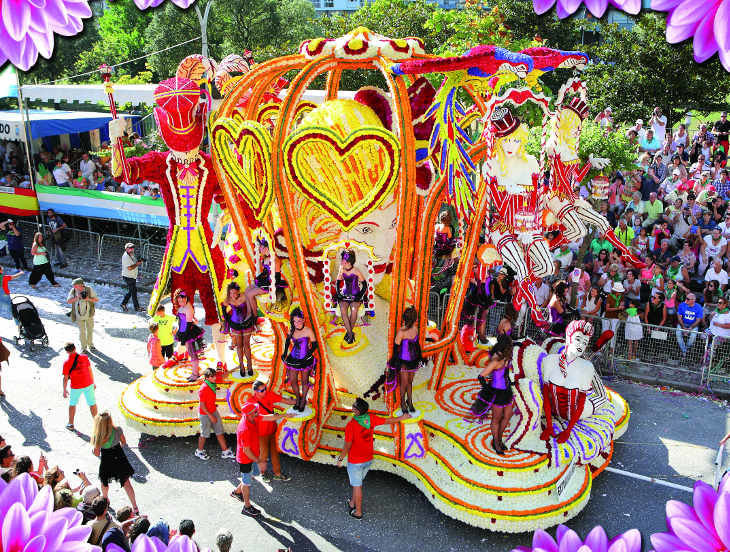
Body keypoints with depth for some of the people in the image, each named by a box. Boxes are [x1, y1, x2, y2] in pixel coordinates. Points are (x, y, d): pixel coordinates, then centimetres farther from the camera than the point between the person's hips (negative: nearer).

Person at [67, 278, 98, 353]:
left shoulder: (89, 289, -11)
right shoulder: (73, 291, -8)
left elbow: (97, 299, -9)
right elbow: (68, 301, -14)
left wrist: (89, 299, -27)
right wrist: (76, 298, -29)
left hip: (89, 314, 0)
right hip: (79, 315, 0)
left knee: (90, 329, 15)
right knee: (82, 331, 3)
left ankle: (90, 344, 36)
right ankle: (83, 348, 16)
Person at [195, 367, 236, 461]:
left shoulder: (212, 385, -1)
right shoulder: (203, 389, -26)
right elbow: (202, 405, -22)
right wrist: (210, 416, -20)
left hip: (213, 411, 8)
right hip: (205, 414, -8)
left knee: (219, 432, 11)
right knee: (205, 434, 10)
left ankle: (225, 451, 20)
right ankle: (199, 451, 33)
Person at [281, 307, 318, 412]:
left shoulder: (308, 331, -19)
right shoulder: (291, 329, -6)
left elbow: (315, 345, -11)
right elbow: (288, 340, 14)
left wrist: (308, 355, -21)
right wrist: (285, 353, 9)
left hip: (305, 360, -4)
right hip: (293, 359, 4)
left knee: (304, 381, 12)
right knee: (292, 380, 11)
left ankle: (303, 400, 33)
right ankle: (297, 398, 36)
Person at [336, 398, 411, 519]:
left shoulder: (351, 425, -28)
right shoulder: (371, 418, -12)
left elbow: (347, 447, -21)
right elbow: (387, 420, 4)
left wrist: (340, 459, -4)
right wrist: (401, 418, 20)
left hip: (355, 462, -6)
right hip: (368, 460, 6)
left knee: (357, 486, 10)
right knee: (357, 482, 25)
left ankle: (358, 512, 24)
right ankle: (352, 503, 43)